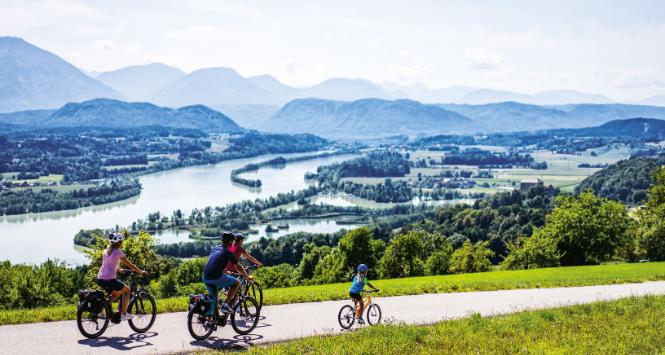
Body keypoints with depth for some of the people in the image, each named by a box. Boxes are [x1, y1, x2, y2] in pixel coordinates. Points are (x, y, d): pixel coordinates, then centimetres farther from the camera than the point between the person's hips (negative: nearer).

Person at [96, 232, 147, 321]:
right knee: (126, 290, 15)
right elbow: (130, 265, -3)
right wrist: (141, 272, 8)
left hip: (100, 279, 7)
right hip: (109, 280, -7)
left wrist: (119, 270, 38)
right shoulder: (118, 252, -8)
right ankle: (123, 314, 14)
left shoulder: (105, 251, 13)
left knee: (117, 293, 29)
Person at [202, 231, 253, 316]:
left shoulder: (214, 248, 20)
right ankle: (225, 305, 3)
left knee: (213, 297, 25)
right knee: (237, 283, 10)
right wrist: (247, 277, 22)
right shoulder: (228, 252, 1)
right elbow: (238, 267, 7)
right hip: (216, 278, -7)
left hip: (205, 278, 7)